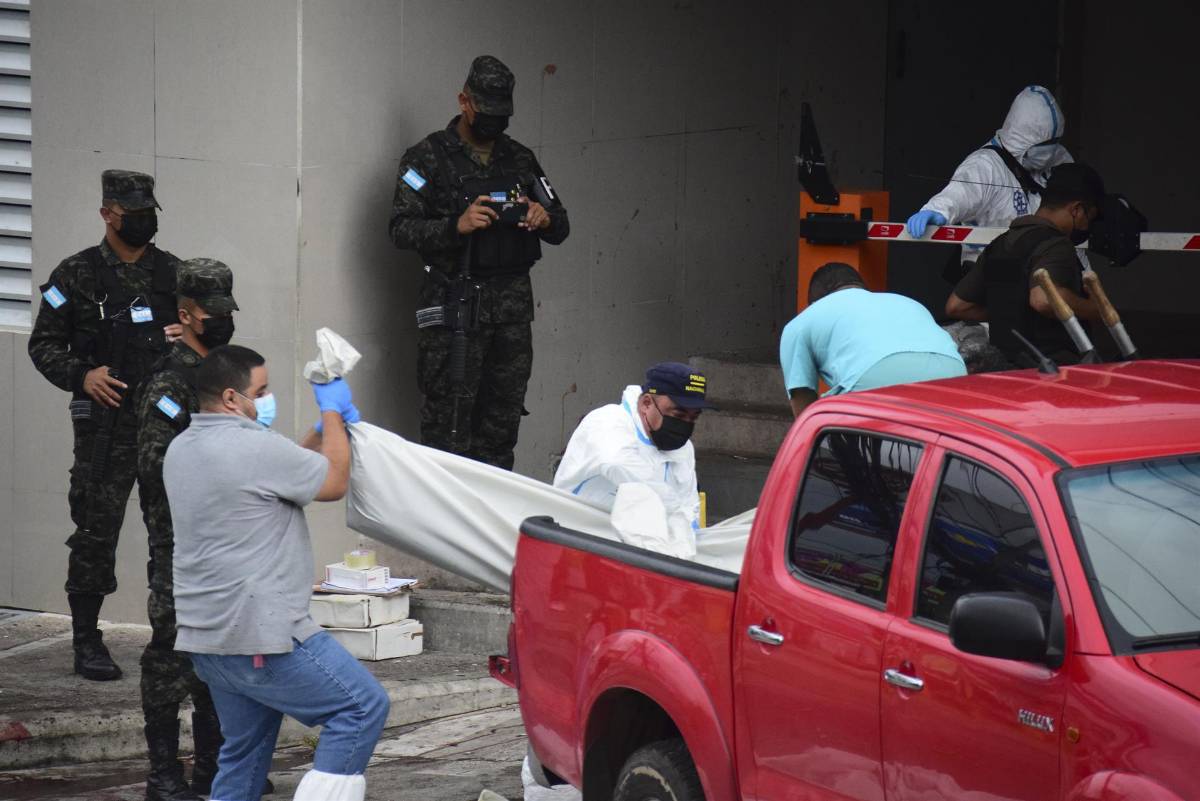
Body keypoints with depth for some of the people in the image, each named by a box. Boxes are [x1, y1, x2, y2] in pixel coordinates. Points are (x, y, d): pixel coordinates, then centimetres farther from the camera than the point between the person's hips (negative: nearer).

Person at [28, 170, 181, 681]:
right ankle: (86, 642, 6)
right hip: (106, 423, -3)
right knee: (96, 529, -3)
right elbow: (43, 344, 4)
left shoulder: (174, 272, 11)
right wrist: (82, 375, -12)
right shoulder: (77, 275, 2)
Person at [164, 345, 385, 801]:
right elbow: (333, 483, -4)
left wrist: (325, 430, 18)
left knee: (244, 754, 16)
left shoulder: (182, 450, 13)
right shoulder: (253, 447, -17)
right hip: (259, 637, -10)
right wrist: (333, 414, 8)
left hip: (206, 635, 10)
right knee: (363, 706, -2)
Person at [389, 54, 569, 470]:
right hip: (455, 307, -5)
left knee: (503, 416, 7)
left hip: (512, 309, 5)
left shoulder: (520, 158, 16)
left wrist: (544, 219, -6)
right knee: (449, 422, -8)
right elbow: (402, 229, -7)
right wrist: (457, 225, -23)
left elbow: (561, 227, 18)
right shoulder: (429, 156, 1)